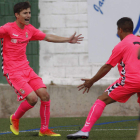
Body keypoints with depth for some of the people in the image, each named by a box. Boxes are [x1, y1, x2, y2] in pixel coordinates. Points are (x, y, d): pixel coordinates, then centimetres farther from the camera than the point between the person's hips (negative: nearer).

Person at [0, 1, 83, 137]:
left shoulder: (29, 29, 9)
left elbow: (47, 37, 20)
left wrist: (68, 39, 21)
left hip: (26, 69, 7)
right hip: (13, 72, -7)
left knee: (44, 95, -3)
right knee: (32, 98, -18)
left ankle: (44, 129, 9)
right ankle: (15, 118, 11)